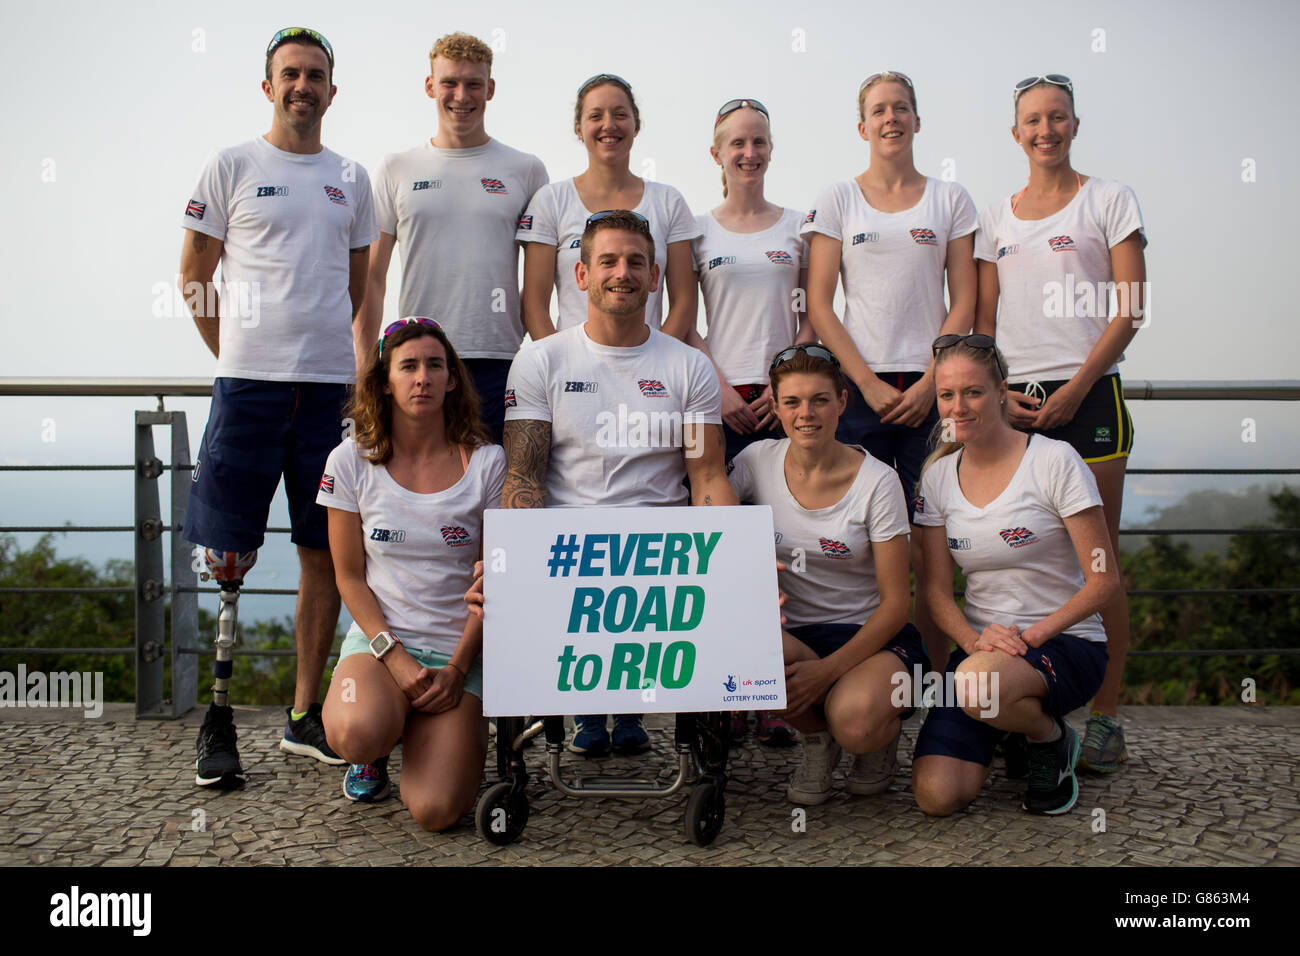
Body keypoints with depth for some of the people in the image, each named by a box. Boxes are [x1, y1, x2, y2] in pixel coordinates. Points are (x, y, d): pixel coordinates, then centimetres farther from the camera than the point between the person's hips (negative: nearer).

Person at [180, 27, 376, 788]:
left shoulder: (351, 179, 15)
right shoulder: (233, 167, 5)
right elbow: (195, 277, 6)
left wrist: (360, 367, 9)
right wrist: (240, 356, 4)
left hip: (331, 385, 3)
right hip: (248, 384, -3)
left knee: (327, 553, 5)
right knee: (227, 558, -4)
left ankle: (306, 716, 16)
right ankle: (217, 723, 6)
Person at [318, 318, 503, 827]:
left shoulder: (486, 462, -3)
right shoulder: (351, 461, 0)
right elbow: (350, 576, 2)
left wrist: (457, 669, -10)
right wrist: (393, 654, -11)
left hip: (460, 650, 0)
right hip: (378, 638, 1)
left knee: (435, 811, -18)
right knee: (356, 733, -34)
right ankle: (375, 750, 6)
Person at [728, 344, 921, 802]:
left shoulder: (877, 481, -9)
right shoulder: (759, 461, -1)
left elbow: (896, 602, -9)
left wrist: (828, 669, -21)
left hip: (870, 636, -3)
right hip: (791, 633, 3)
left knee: (854, 723, -35)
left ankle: (883, 735, 7)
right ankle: (816, 739, 0)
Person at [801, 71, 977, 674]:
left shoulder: (949, 199, 13)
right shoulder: (837, 200, 10)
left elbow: (964, 303, 7)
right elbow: (818, 305, 2)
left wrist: (930, 383, -7)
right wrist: (869, 384, -7)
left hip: (932, 391, 1)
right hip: (857, 388, 0)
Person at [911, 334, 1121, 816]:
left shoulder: (1054, 461, -8)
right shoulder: (938, 477, 5)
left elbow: (1104, 581, -10)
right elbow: (937, 590, 3)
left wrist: (1031, 636, -21)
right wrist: (974, 639, -17)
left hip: (1065, 644, -4)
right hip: (981, 646, 4)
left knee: (980, 683, -40)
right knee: (935, 795, -18)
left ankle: (1052, 738, -4)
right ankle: (1007, 730, 15)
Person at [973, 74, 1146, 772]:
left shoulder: (1108, 201, 6)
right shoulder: (995, 217, 16)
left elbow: (1129, 309, -2)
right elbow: (983, 317, 13)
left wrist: (1075, 387, -12)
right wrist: (998, 390, -3)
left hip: (1089, 392, -3)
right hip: (1013, 401, 3)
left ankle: (1104, 720, 3)